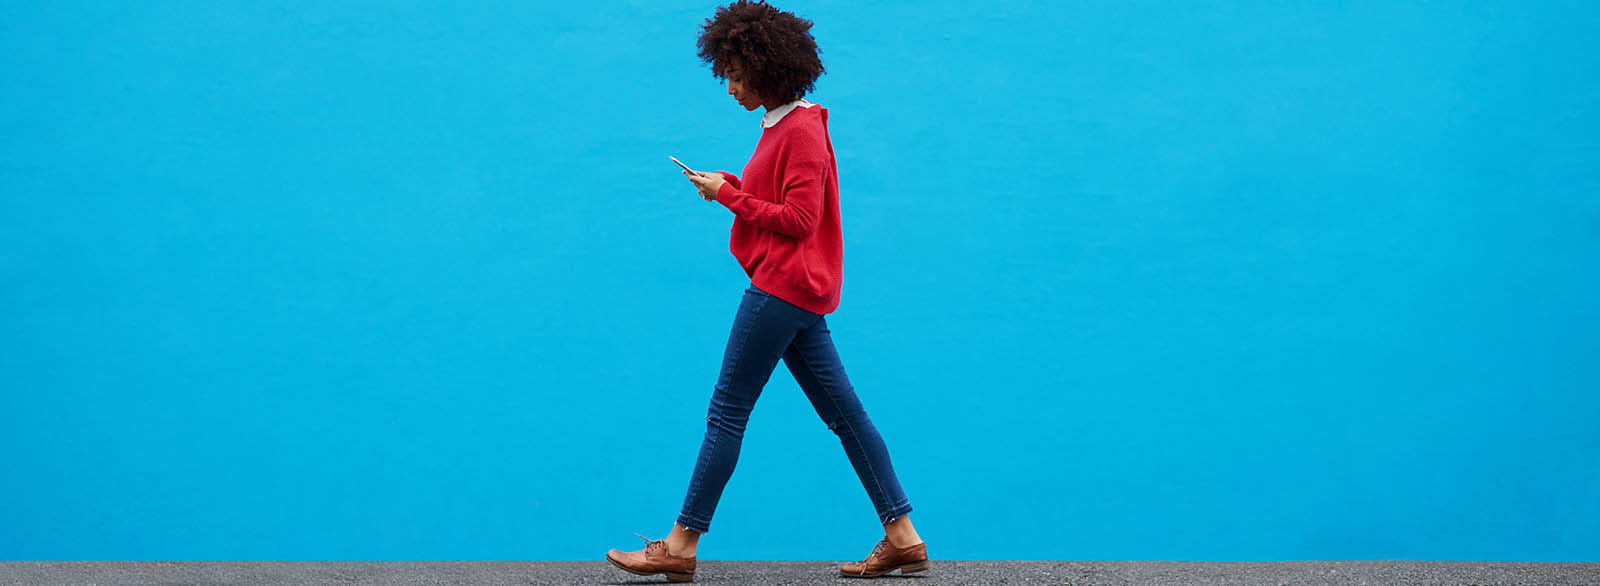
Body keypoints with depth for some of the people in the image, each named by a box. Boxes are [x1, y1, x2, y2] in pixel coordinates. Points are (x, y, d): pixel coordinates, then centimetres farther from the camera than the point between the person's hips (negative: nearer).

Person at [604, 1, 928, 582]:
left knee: (726, 412, -5)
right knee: (844, 414, 8)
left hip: (784, 288, -10)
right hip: (799, 292, 10)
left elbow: (797, 220, -18)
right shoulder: (781, 124, 16)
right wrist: (732, 187, 3)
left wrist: (730, 194, -12)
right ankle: (903, 539, 10)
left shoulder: (801, 130, -13)